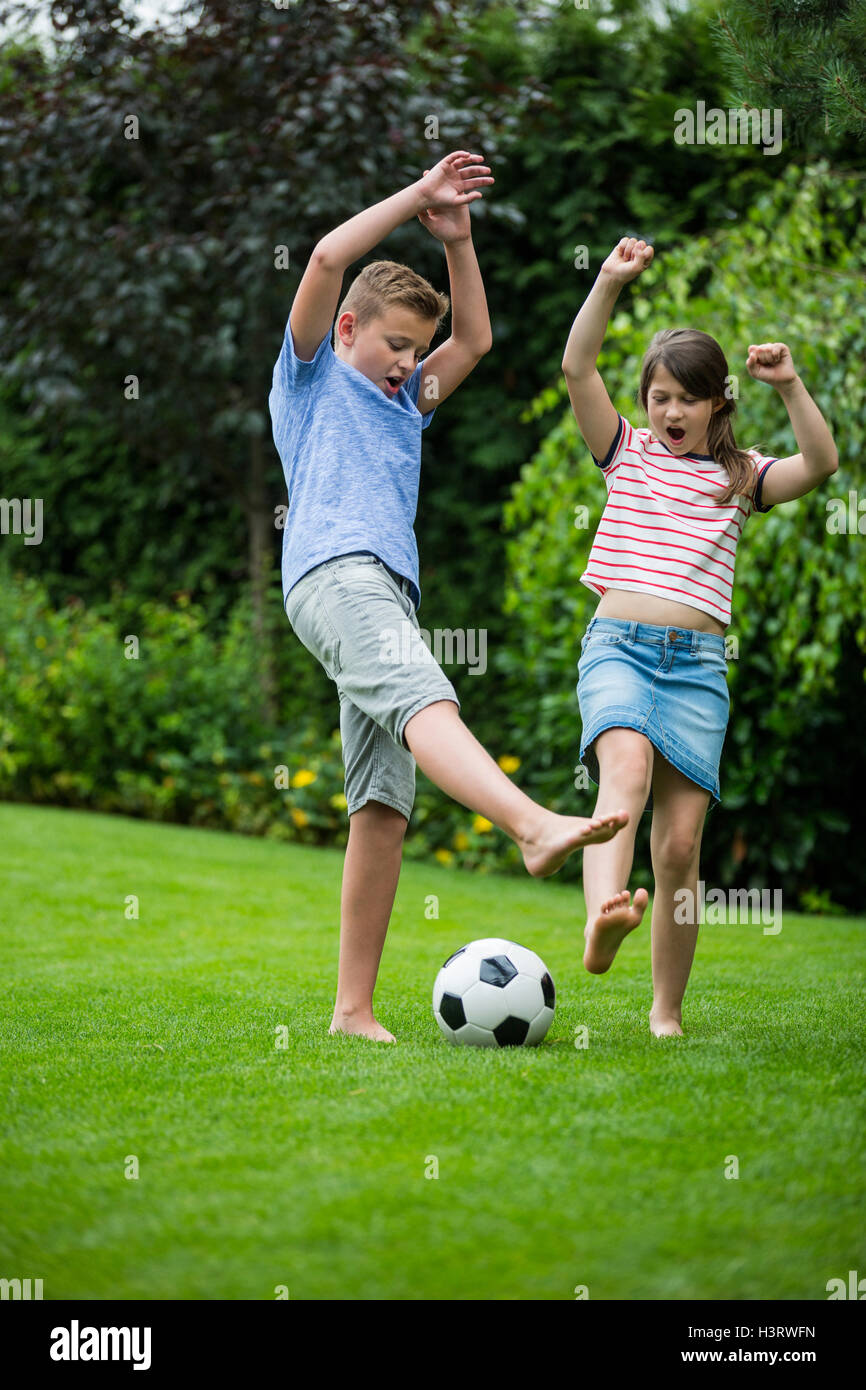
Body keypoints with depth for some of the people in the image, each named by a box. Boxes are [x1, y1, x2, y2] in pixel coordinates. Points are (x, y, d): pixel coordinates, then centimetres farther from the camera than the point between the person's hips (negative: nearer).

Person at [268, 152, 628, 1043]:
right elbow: (329, 258, 4)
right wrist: (419, 195, 11)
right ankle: (534, 827, -59)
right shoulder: (312, 377, 17)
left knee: (383, 807, -4)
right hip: (334, 570, -8)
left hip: (390, 593, 8)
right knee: (425, 699, -33)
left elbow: (475, 338, 38)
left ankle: (353, 1009, -7)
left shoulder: (406, 406, 35)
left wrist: (456, 236, 27)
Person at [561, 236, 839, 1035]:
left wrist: (791, 386, -11)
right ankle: (604, 914, -56)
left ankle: (668, 1008, 6)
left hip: (697, 662, 1)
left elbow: (822, 463, -3)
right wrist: (611, 282, -8)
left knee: (681, 840, -5)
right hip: (617, 643, -1)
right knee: (627, 765, -32)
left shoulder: (740, 476, 14)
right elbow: (577, 368, 0)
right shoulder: (627, 453, 13)